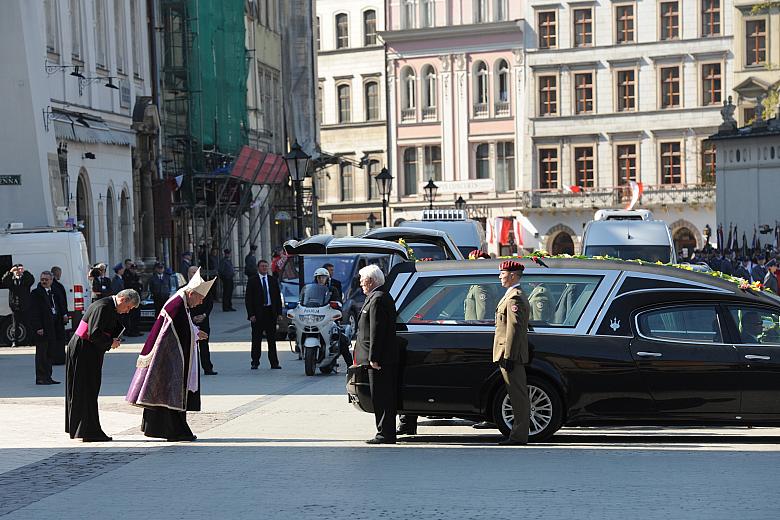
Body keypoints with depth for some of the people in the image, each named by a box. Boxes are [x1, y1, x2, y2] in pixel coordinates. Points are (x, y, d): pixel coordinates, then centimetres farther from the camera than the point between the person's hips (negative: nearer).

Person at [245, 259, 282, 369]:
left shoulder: (273, 280, 10)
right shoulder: (252, 281, 1)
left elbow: (278, 297, 11)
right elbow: (248, 299, -2)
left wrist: (279, 312, 2)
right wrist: (251, 314, -11)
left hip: (271, 312, 2)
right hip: (257, 313, -2)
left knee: (272, 339, 5)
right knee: (256, 340, 2)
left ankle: (274, 363, 8)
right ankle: (255, 362, 7)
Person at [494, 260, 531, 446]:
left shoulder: (514, 298, -14)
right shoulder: (517, 296, 20)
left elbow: (514, 329, -20)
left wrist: (508, 357, -22)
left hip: (511, 355, -11)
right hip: (515, 355, 11)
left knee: (518, 396, -8)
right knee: (518, 396, 11)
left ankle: (519, 436, -6)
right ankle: (519, 433, 16)